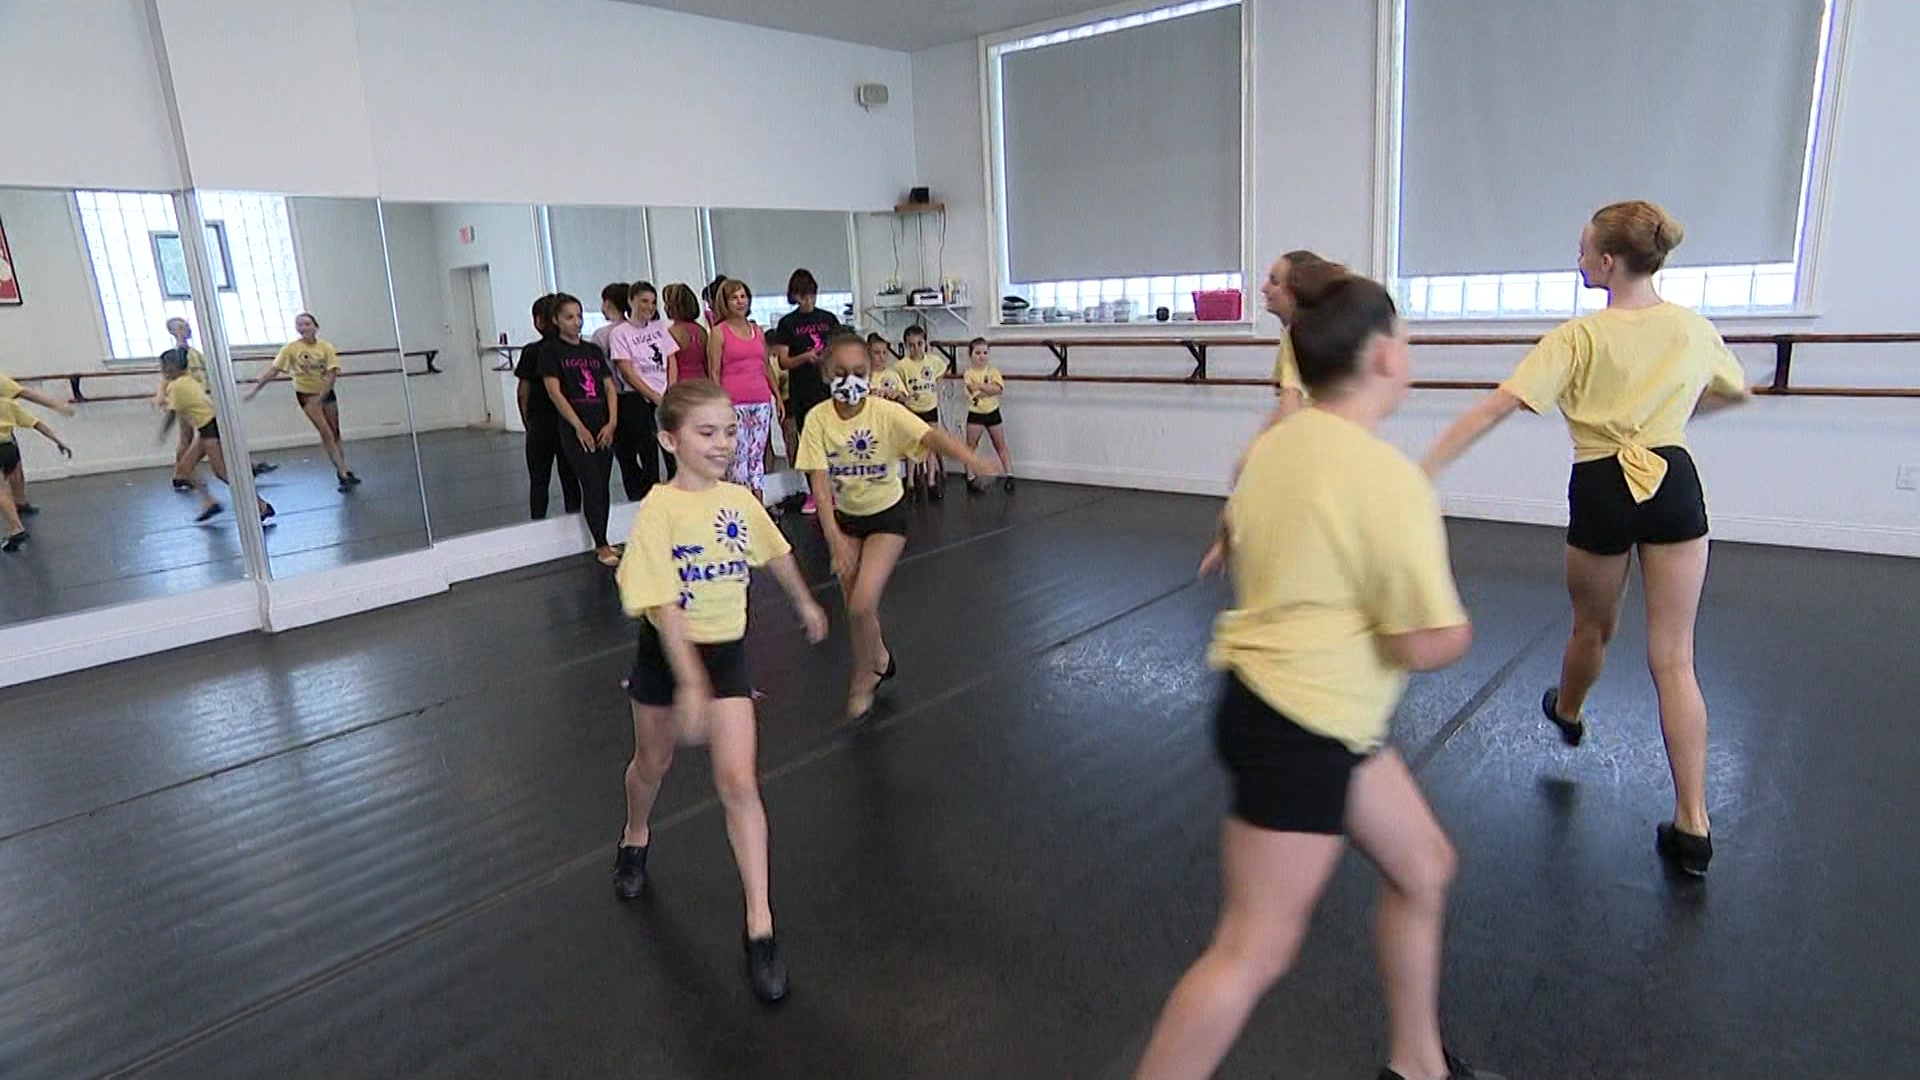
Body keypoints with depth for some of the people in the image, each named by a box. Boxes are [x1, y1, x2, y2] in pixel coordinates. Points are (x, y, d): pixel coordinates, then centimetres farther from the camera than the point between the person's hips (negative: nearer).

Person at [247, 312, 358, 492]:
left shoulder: (326, 347, -6)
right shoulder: (291, 348, -8)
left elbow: (332, 373, -14)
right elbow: (274, 371, -8)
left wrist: (322, 395, -23)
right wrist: (256, 388, -13)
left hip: (326, 393, 2)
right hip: (307, 394, -2)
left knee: (335, 434, 8)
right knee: (326, 434, -12)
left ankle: (342, 471, 17)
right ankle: (344, 472, -13)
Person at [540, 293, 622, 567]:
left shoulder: (593, 349, 13)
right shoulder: (550, 350, -1)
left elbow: (609, 388, 10)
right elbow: (554, 392, -8)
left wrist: (612, 422, -4)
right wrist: (579, 427, -13)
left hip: (604, 428, 5)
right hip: (575, 429, -5)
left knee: (602, 486, 7)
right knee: (592, 485, -8)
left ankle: (602, 541, 15)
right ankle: (602, 546, -1)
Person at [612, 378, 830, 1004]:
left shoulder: (740, 500, -6)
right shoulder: (658, 511, -21)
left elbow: (776, 554, 14)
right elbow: (662, 605, -25)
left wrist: (805, 604, 27)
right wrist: (690, 685, -30)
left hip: (726, 652, 2)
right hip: (666, 654, -2)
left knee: (738, 782, -6)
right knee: (653, 763, 22)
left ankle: (760, 927, 1)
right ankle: (635, 840, 56)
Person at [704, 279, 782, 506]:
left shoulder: (757, 330, 14)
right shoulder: (719, 332, 0)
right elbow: (714, 373, -3)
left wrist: (778, 396, 15)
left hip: (762, 400, 5)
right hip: (735, 402, -5)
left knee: (757, 456, 7)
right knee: (738, 457, -6)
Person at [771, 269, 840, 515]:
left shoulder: (828, 318, 9)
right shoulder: (787, 323, 2)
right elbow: (783, 362, -3)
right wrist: (806, 357, -19)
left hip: (830, 388, 1)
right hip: (802, 393, -1)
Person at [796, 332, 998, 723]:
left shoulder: (887, 412, -20)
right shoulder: (818, 419, -15)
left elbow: (932, 437, -36)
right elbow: (819, 483, -17)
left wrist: (971, 459, -56)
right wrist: (834, 538, -26)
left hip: (886, 516, -3)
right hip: (843, 517, 3)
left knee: (862, 605, -16)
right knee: (856, 606, 12)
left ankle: (862, 682, 10)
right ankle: (879, 659, 44)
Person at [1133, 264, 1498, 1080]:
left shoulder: (1277, 442, 3)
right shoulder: (1390, 476, -21)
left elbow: (1237, 546, 19)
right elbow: (1427, 645, -20)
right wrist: (1459, 628, 2)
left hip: (1294, 705, 10)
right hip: (1299, 726, -10)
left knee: (1422, 866, 24)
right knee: (1254, 951, 2)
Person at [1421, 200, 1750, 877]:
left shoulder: (1579, 337, -9)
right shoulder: (1694, 329, 5)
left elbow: (1500, 405, -20)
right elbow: (1735, 392, 25)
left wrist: (1427, 466, -23)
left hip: (1602, 491, -3)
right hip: (1674, 486, 3)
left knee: (1593, 628, 23)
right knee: (1673, 659, 5)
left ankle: (1566, 710, 53)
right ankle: (1693, 825, 4)